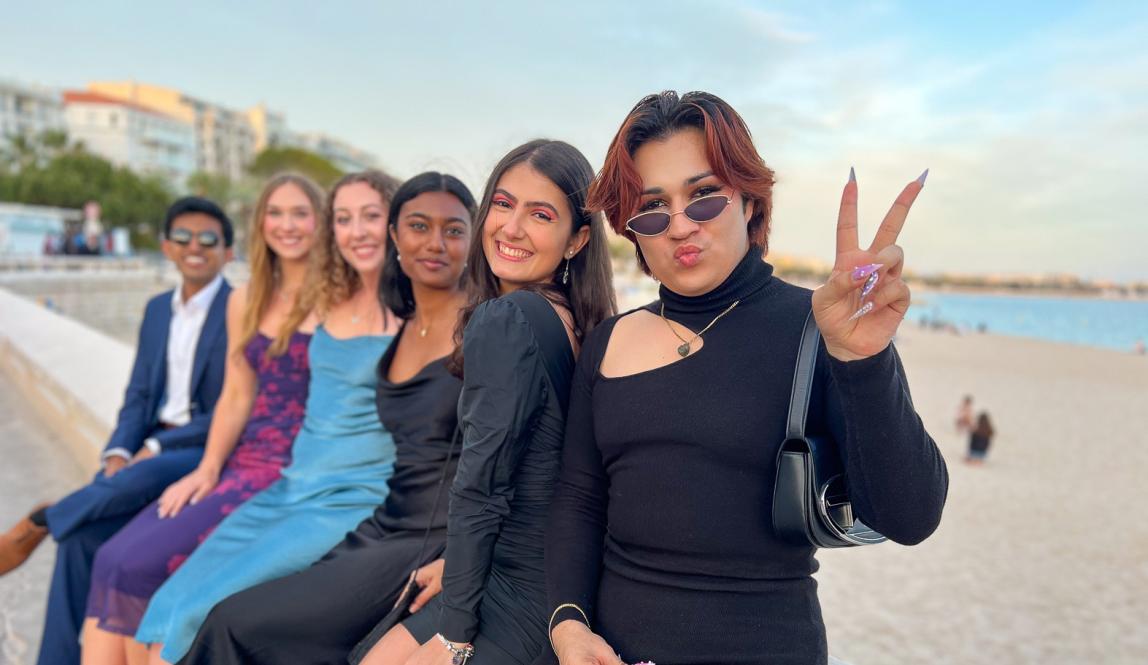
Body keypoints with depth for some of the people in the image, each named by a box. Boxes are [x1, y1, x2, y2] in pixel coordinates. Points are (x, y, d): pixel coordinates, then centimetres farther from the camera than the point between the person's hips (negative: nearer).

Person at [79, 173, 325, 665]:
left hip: (297, 473, -6)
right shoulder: (245, 300, 14)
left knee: (139, 563, -15)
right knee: (111, 558, -9)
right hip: (241, 462, 6)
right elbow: (236, 395, 12)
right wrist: (207, 469, 0)